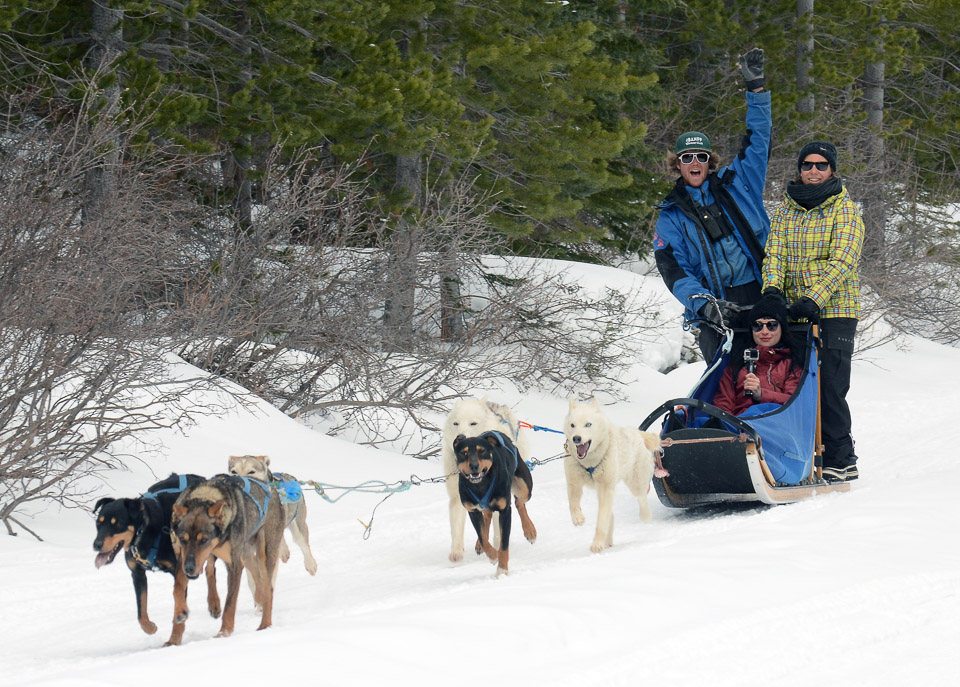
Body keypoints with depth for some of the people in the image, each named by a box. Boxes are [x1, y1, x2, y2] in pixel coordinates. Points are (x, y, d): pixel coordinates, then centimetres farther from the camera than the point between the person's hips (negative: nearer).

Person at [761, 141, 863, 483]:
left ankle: (839, 461, -3)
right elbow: (774, 253, 5)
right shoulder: (785, 211, 13)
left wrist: (814, 300, -24)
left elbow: (841, 261, -12)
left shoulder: (845, 211, -1)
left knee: (830, 388, -10)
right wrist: (772, 289, -16)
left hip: (833, 313, -5)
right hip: (792, 312, 5)